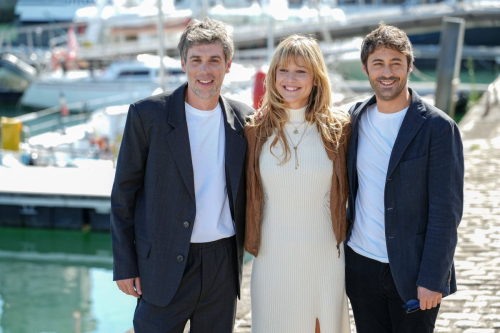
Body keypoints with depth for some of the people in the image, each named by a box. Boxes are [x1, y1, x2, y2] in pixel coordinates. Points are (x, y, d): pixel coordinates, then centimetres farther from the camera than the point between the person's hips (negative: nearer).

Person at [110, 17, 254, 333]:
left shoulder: (243, 118, 3)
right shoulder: (147, 115, -6)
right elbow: (124, 194, -3)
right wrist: (124, 265, -5)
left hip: (224, 263, 3)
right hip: (165, 266, -3)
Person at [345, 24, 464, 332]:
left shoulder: (439, 128, -11)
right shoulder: (356, 118, 5)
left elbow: (446, 211, -12)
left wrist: (432, 279, -16)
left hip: (412, 272, -4)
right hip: (360, 265, 4)